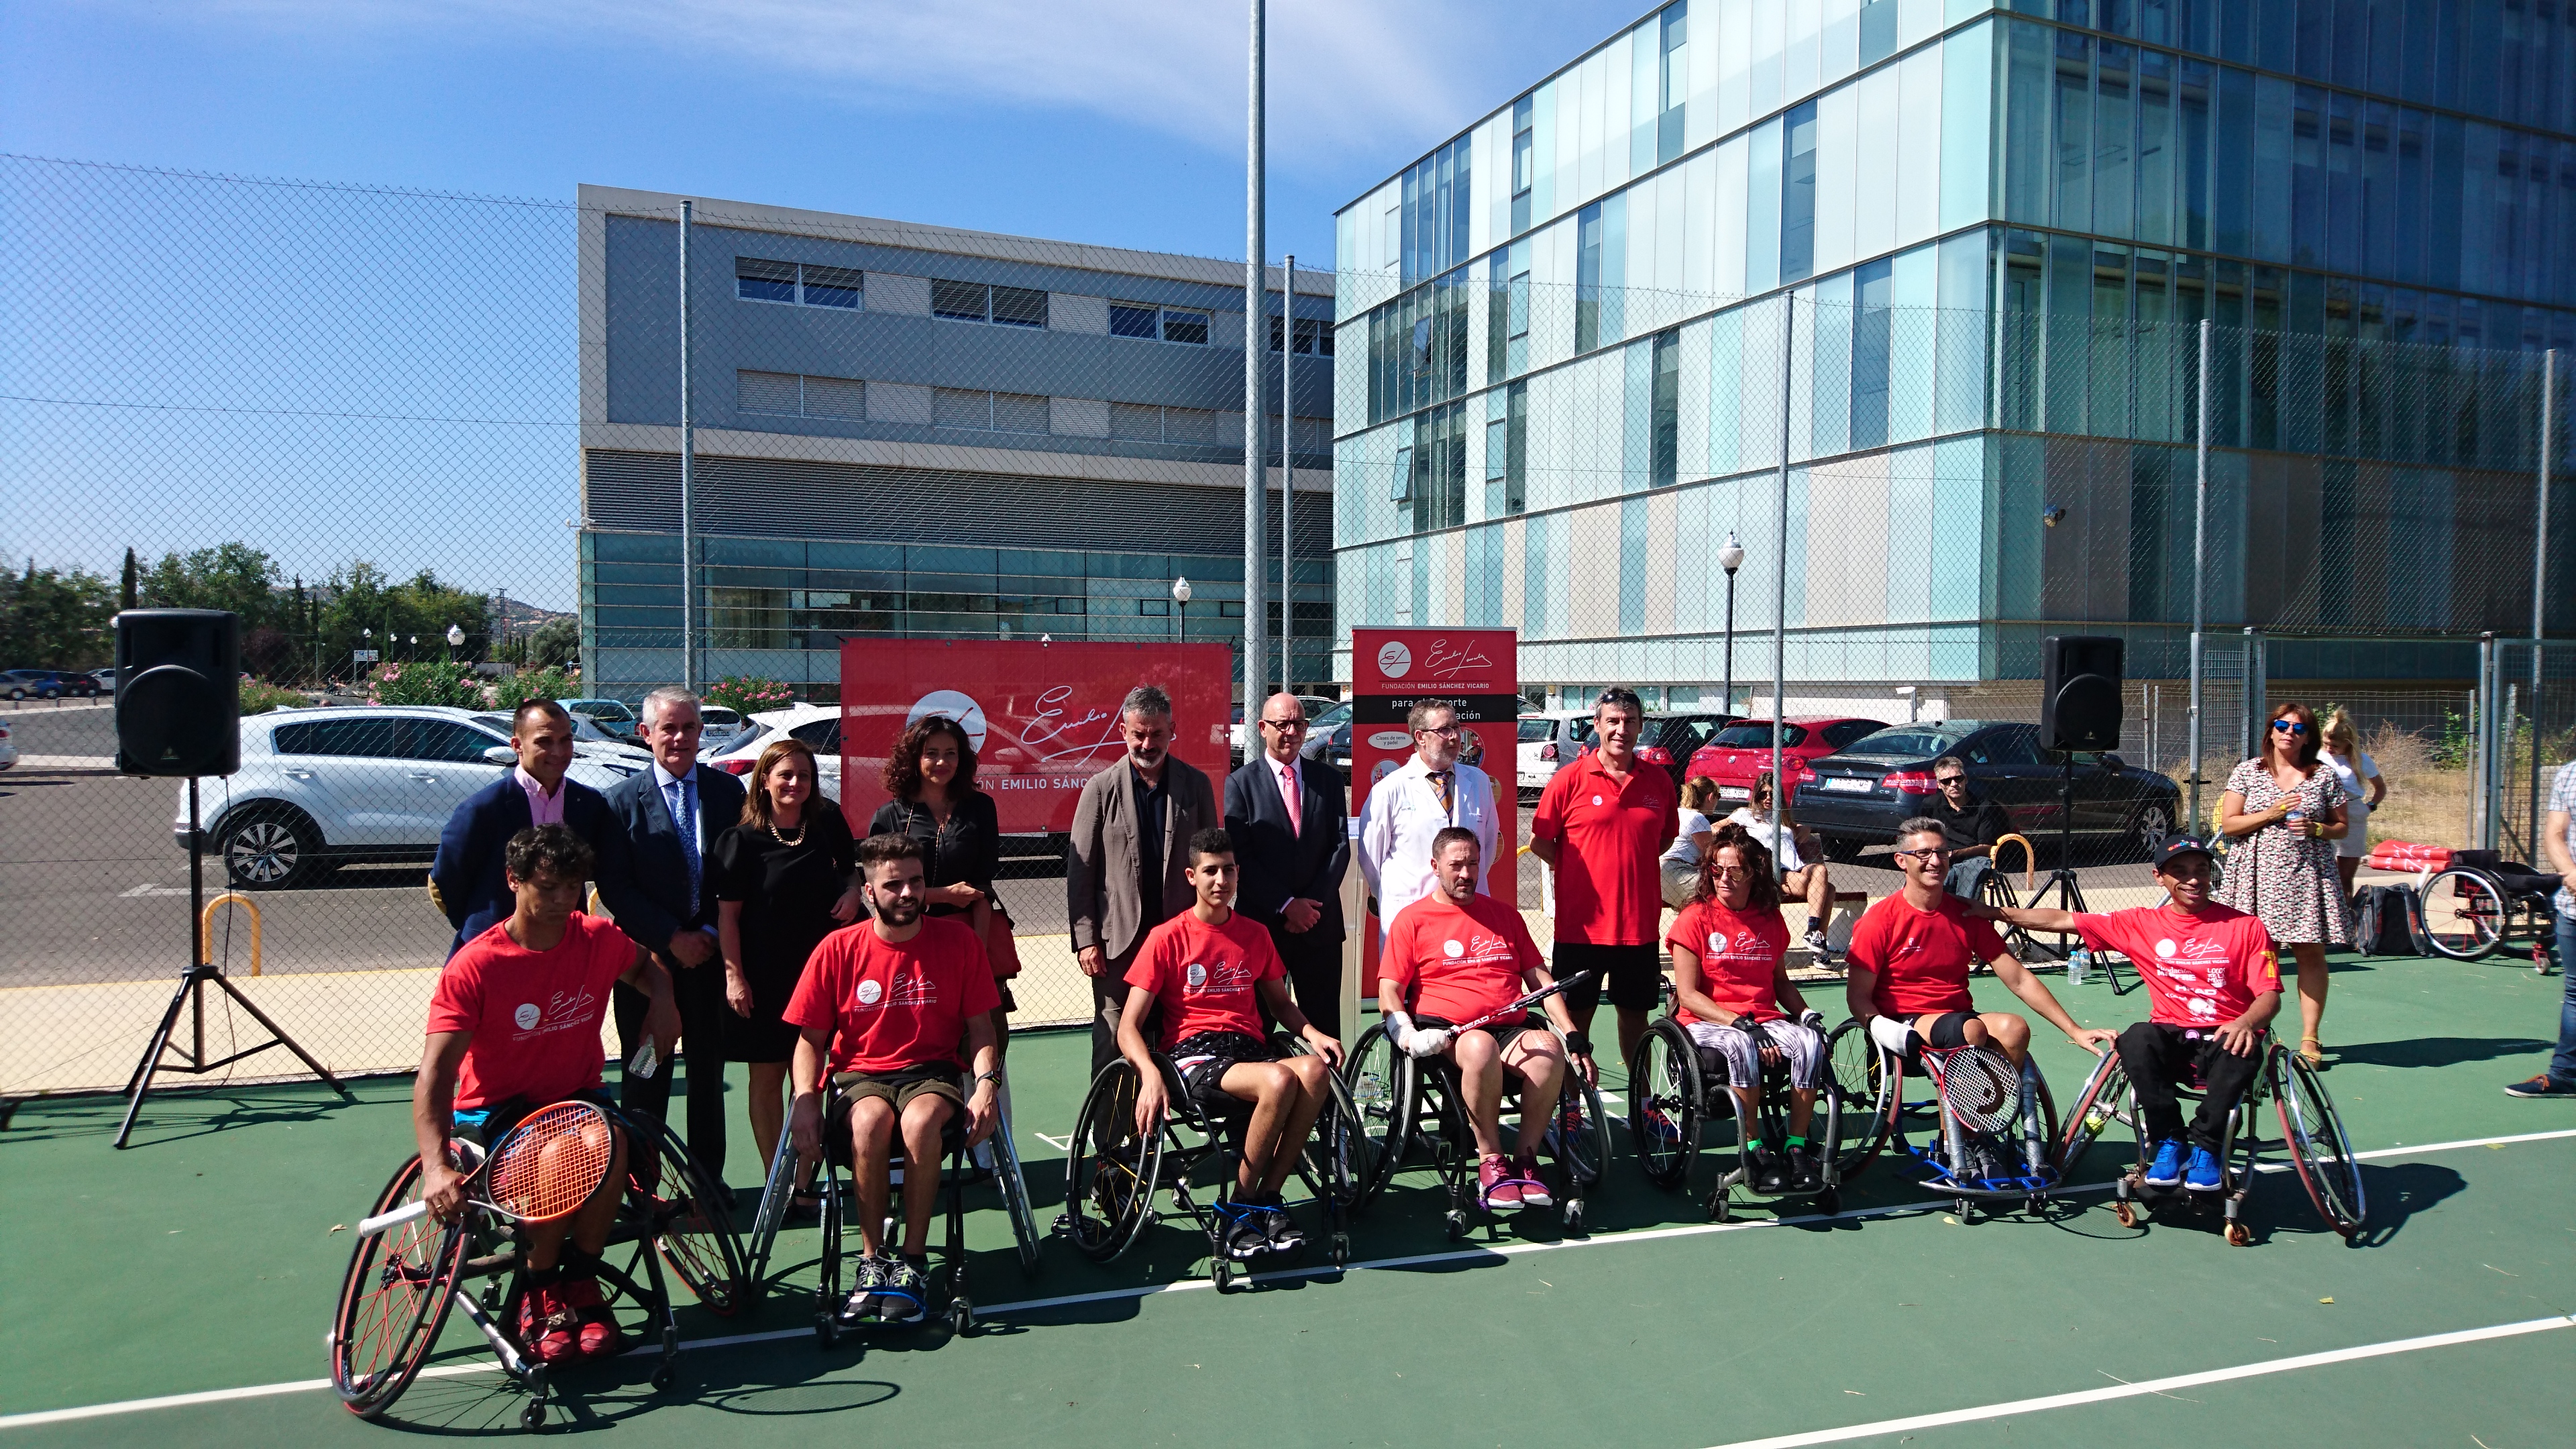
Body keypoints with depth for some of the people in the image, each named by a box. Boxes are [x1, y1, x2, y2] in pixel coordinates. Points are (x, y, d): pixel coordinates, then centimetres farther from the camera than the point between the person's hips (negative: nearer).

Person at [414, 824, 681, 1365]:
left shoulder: (600, 940, -6)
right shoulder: (473, 967, -18)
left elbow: (646, 967, 19)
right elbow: (434, 1075, -24)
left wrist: (661, 1001, -5)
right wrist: (436, 1167, -38)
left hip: (575, 1095, 3)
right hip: (496, 1107, -3)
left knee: (610, 1146, -31)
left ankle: (580, 1285, -8)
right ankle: (539, 1295, -6)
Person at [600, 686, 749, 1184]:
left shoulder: (727, 791, 5)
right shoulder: (623, 799, -1)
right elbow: (614, 887, -5)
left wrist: (712, 934, -7)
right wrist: (671, 938, -11)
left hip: (710, 952, 2)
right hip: (649, 955, -2)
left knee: (709, 1069, 11)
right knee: (646, 1072, 5)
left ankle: (709, 1177, 23)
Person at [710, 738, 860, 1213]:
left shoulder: (828, 823, 3)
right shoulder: (741, 839, -7)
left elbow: (849, 870, 20)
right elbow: (727, 913, -6)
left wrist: (852, 893, -2)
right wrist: (734, 975, -11)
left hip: (818, 969, 3)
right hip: (763, 978, -3)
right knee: (767, 1080, 4)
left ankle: (804, 1182, 18)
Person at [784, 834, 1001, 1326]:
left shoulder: (958, 941, 0)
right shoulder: (837, 949, 0)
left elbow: (980, 1027, 5)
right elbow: (811, 1040, 5)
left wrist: (986, 1082, -13)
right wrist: (805, 1099, -12)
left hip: (932, 1072, 0)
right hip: (859, 1075, 0)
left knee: (920, 1122, -35)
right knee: (871, 1122, -35)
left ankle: (912, 1261, -18)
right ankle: (872, 1262, -18)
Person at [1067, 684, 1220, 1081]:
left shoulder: (1196, 785, 6)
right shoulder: (1101, 789, 1)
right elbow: (1080, 871, 1)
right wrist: (1085, 940, -5)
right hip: (1119, 942, -1)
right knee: (1112, 1042, 2)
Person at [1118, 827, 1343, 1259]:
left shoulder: (1255, 934, 17)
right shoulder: (1167, 937, 2)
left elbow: (1279, 1002, 27)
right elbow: (1128, 1027, -2)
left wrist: (1314, 1034, 5)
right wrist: (1151, 1074, -22)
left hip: (1250, 1046, 4)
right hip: (1192, 1054, -4)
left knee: (1315, 1070, -31)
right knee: (1280, 1081, -35)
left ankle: (1265, 1198, -17)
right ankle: (1238, 1208, -15)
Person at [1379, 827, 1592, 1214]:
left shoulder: (1504, 916, 21)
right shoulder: (1412, 920, 9)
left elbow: (1540, 979, 19)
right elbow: (1389, 992, 3)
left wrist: (1575, 1038, 7)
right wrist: (1408, 1034, -16)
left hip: (1511, 1029, 3)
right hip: (1445, 1033, -3)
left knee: (1548, 1047, -31)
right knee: (1481, 1046, -38)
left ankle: (1525, 1158, -18)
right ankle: (1491, 1162, -23)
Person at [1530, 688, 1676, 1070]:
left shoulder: (1659, 781, 6)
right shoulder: (1569, 779, -4)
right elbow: (1539, 841, 1)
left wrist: (1631, 864, 8)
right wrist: (1579, 869, -4)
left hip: (1640, 923, 3)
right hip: (1581, 924, -3)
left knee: (1636, 1014, 15)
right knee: (1576, 1016, 6)